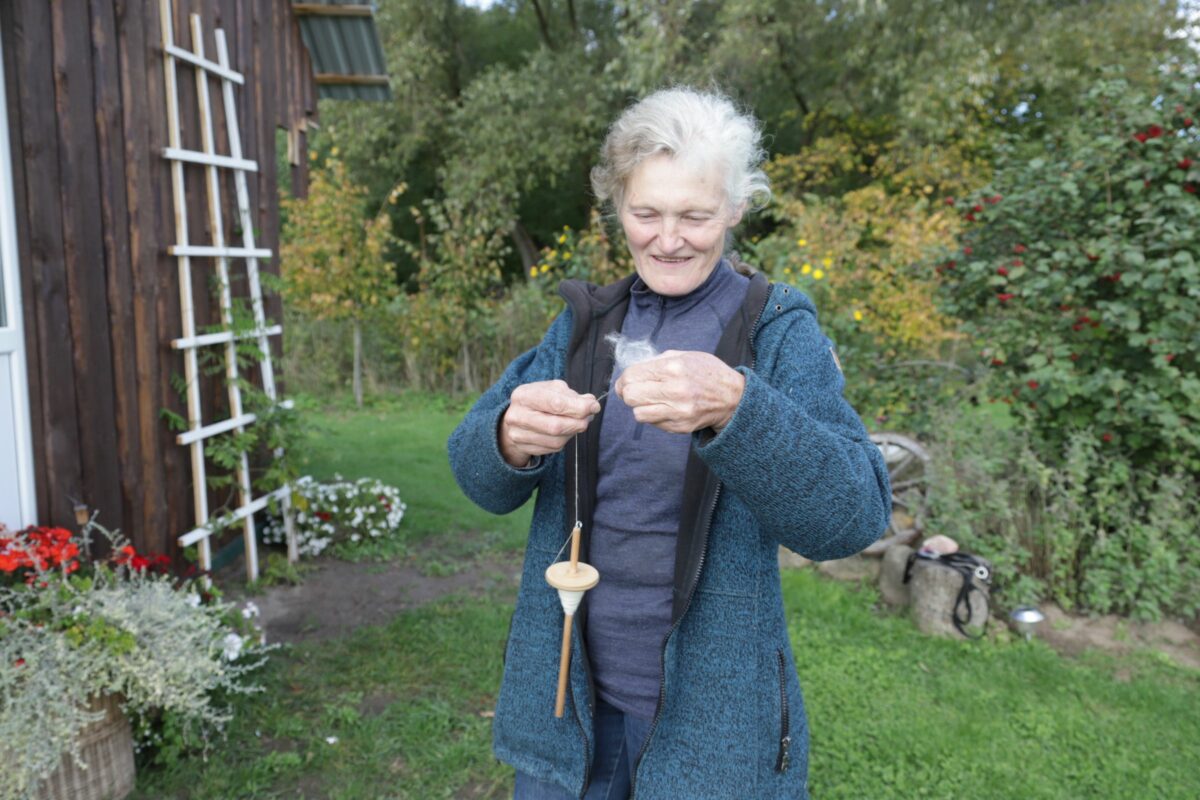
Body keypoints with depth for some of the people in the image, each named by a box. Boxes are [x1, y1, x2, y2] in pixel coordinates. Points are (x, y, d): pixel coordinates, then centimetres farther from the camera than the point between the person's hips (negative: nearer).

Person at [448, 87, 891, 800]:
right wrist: (510, 440, -27)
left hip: (712, 714, -3)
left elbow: (855, 517, -21)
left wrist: (733, 407, -38)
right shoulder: (585, 321, 1)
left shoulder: (779, 331, -9)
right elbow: (481, 480, -4)